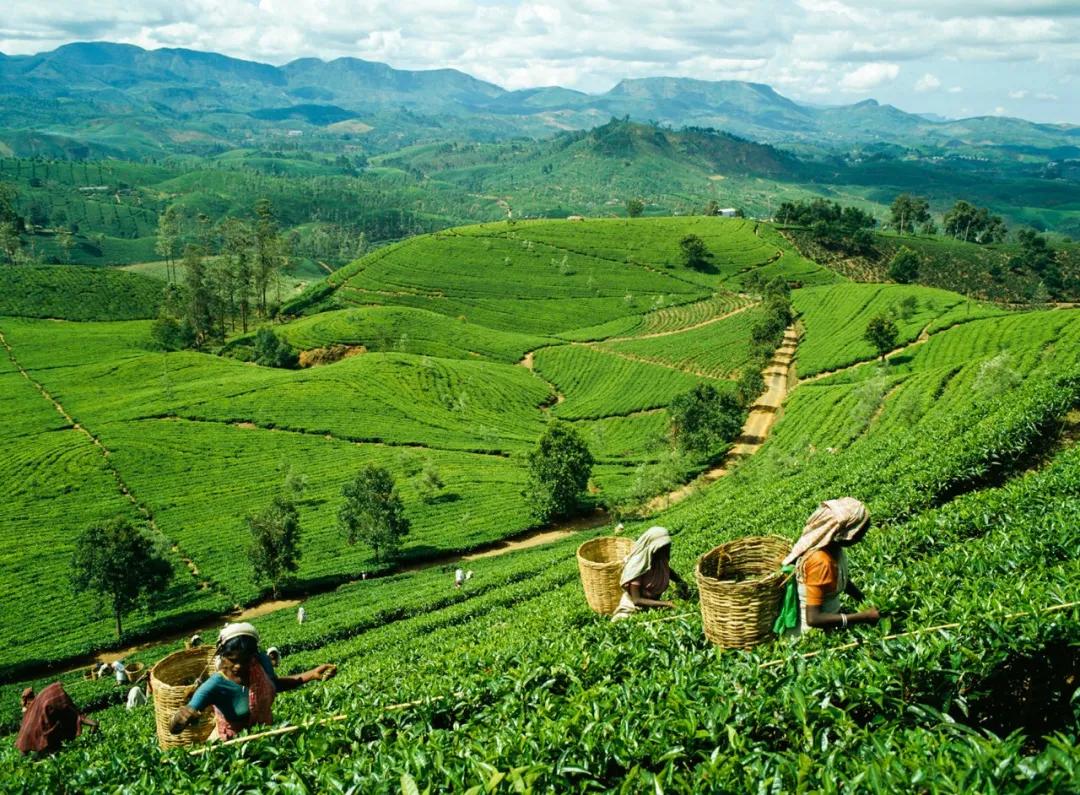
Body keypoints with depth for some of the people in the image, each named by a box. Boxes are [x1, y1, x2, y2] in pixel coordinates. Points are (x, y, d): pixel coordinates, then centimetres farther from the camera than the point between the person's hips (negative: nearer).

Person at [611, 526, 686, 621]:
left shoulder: (661, 559, -10)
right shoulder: (637, 567, -29)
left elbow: (667, 570, 16)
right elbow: (636, 600, -27)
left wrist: (680, 581, -4)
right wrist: (666, 603, -31)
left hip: (654, 601, 7)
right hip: (637, 607, -7)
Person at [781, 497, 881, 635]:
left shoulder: (832, 545, -7)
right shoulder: (821, 562, -31)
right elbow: (813, 618, -31)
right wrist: (863, 617, -28)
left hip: (831, 612, 8)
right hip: (811, 633, -8)